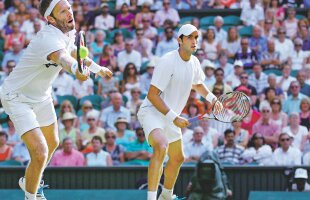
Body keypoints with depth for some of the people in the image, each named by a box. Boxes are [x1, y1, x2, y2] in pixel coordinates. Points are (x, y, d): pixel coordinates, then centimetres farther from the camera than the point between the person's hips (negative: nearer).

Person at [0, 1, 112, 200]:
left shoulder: (69, 33, -6)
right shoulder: (49, 39, -36)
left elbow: (72, 52, 19)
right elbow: (61, 57, -61)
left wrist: (98, 68, 29)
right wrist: (76, 69, -82)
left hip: (41, 97, 10)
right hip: (18, 98, -9)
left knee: (52, 143, 27)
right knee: (40, 152, -21)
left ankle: (28, 182, 53)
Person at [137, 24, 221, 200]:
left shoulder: (194, 62, 2)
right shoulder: (167, 62, -23)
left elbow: (197, 83, 26)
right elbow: (152, 95, -25)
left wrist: (211, 98, 7)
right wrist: (174, 117, -28)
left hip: (171, 117, 9)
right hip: (152, 111, -9)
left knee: (178, 158, 23)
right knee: (161, 146, -36)